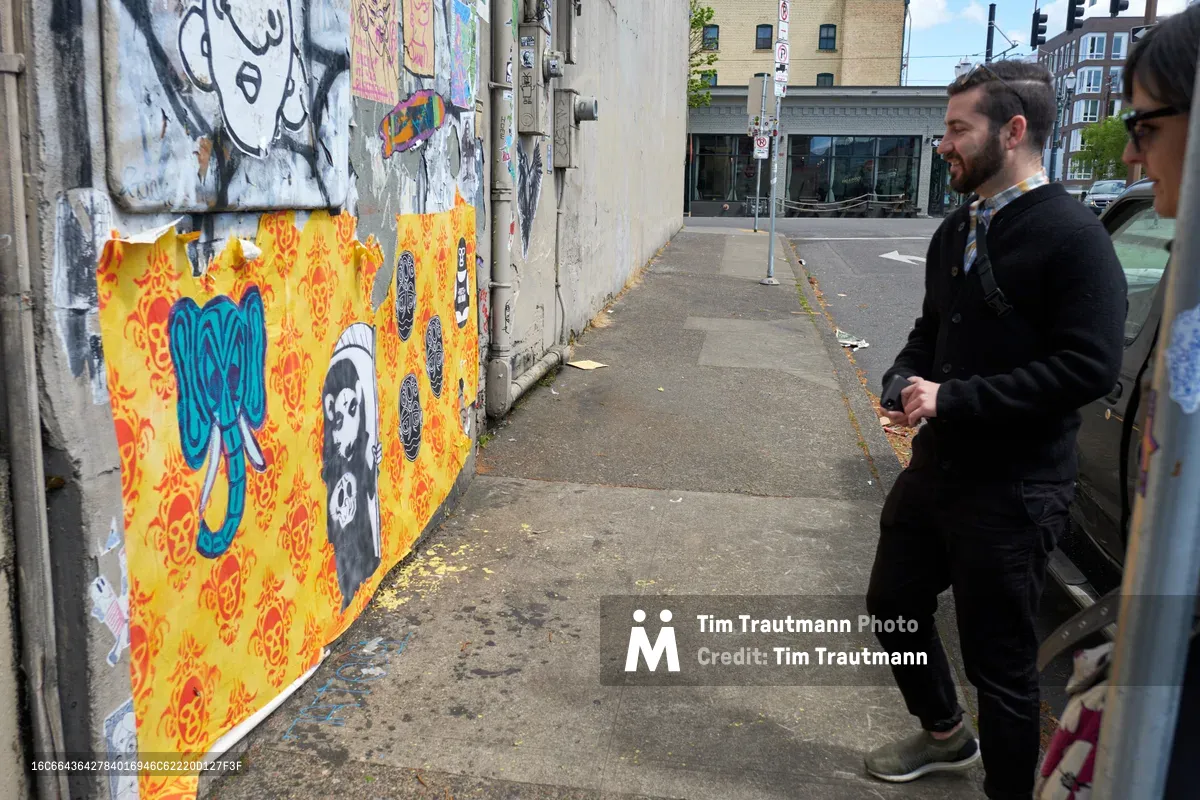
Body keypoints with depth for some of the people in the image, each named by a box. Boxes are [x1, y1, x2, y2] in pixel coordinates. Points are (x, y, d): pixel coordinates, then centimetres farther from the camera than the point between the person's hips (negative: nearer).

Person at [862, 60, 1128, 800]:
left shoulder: (1070, 235, -16)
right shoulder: (958, 232, 9)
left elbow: (1090, 368, -23)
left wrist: (953, 400, -23)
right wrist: (906, 379, -2)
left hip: (1015, 489, -8)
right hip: (937, 463, 9)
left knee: (1001, 658, 5)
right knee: (895, 604, 21)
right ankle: (946, 734, 46)